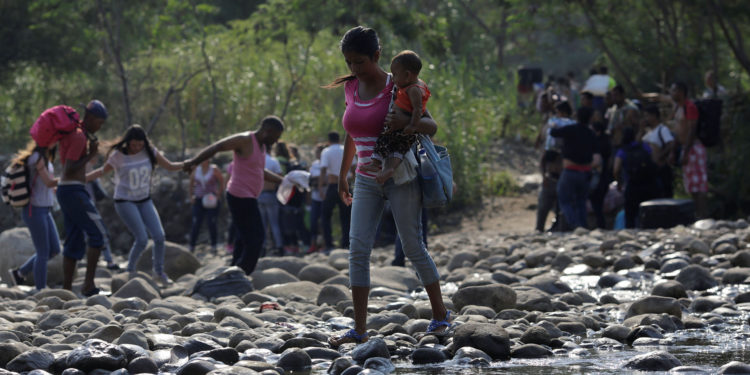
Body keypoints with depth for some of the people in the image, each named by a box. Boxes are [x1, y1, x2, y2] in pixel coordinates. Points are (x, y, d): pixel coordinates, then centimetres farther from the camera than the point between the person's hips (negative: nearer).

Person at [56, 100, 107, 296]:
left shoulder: (73, 132, 17)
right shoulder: (79, 136, -15)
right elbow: (69, 170, -20)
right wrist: (90, 156, -11)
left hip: (66, 191, 10)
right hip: (74, 192, -10)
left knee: (75, 243, 9)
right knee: (98, 234, -7)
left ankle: (67, 290, 8)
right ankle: (89, 283, -9)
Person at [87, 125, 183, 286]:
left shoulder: (150, 152, -2)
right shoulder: (118, 156, -12)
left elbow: (170, 166, 5)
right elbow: (103, 171, 2)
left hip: (145, 201, 5)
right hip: (125, 202, -5)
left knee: (159, 236, -5)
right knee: (142, 239, -15)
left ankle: (159, 273, 12)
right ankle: (130, 271, 6)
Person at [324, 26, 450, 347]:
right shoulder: (350, 87, 8)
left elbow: (431, 127, -8)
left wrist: (406, 122, -28)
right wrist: (342, 174, 22)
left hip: (401, 178, -5)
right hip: (367, 182, 5)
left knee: (413, 247, -2)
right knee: (358, 250, -6)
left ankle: (440, 314, 16)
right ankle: (359, 329, -7)